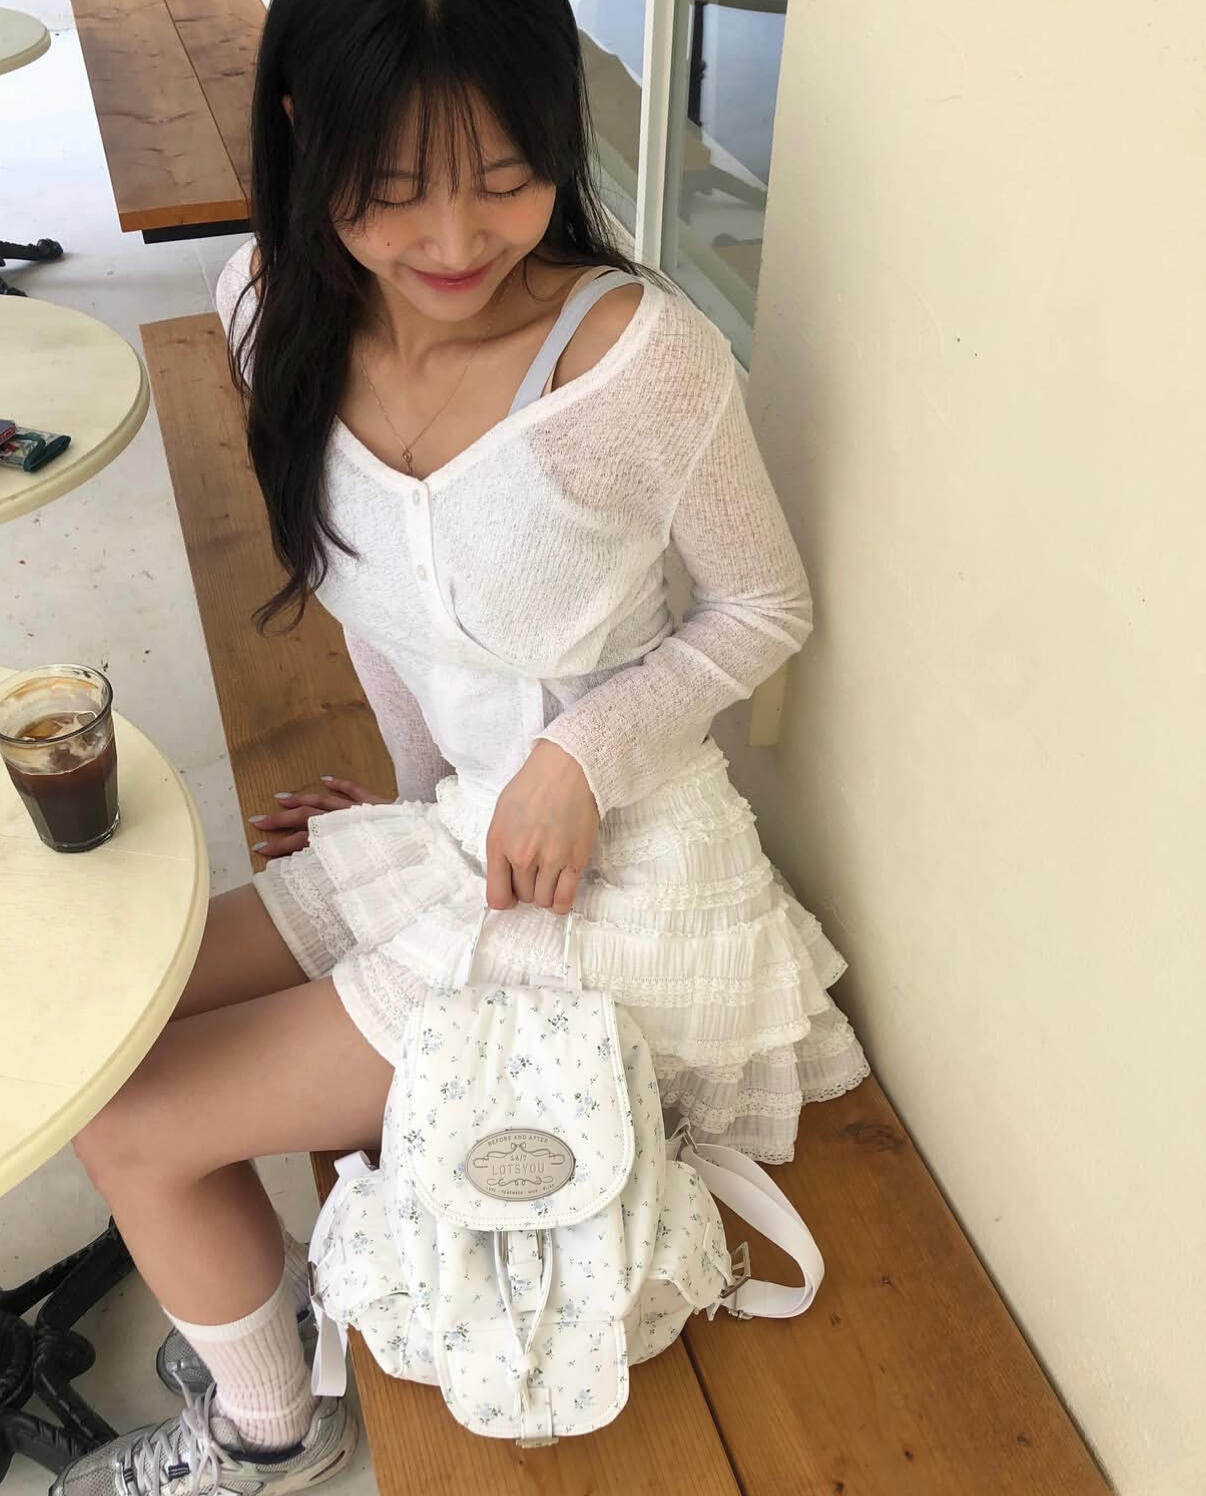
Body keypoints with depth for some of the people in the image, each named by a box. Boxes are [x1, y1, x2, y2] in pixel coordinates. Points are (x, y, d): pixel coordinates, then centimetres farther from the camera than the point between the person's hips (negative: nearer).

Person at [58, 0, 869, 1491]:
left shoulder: (636, 349, -24)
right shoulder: (276, 308, -5)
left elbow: (767, 606, -10)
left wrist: (583, 752, -22)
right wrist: (427, 794, 9)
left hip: (619, 879, -6)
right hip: (446, 827, 7)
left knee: (127, 1125, -1)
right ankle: (255, 1295, 36)